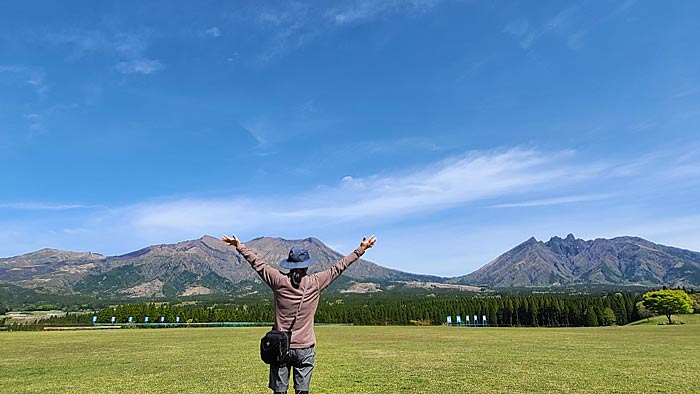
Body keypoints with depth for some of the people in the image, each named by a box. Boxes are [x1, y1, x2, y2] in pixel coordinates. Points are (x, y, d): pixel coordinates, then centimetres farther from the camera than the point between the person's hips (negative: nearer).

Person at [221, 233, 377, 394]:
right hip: (305, 347, -1)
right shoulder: (315, 282, -8)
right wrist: (361, 249, 10)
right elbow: (338, 267, 0)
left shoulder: (279, 281, -7)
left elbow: (257, 263, 5)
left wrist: (239, 246, 18)